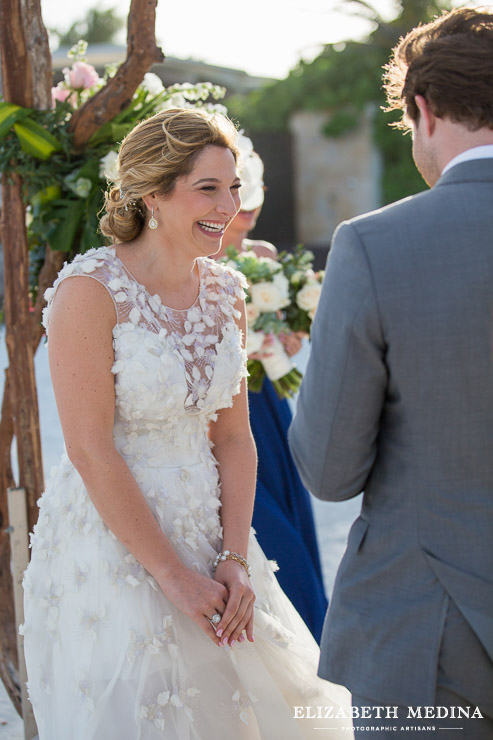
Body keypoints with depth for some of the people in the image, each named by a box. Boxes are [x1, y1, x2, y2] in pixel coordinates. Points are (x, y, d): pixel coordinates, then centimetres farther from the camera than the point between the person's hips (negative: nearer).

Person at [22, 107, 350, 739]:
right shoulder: (90, 290, -17)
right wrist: (172, 574, -17)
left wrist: (236, 560, -7)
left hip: (207, 537, 6)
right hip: (109, 541, -6)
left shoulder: (225, 293, 3)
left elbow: (233, 438, 4)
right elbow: (90, 451, -19)